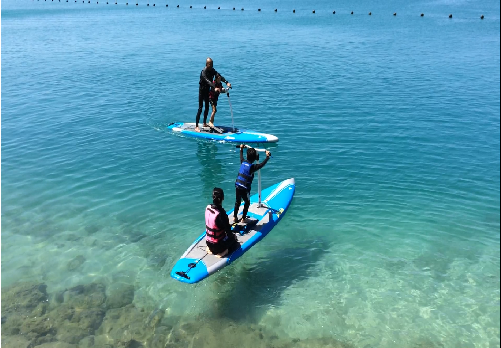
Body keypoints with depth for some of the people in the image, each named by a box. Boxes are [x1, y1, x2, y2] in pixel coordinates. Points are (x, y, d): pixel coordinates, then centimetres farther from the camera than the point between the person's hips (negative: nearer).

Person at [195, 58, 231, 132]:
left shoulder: (212, 70, -2)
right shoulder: (203, 72, -25)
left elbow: (219, 76, -15)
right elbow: (207, 81, -41)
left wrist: (227, 82, -31)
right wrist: (215, 87, -57)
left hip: (207, 90, 8)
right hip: (202, 90, -8)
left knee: (207, 107, 14)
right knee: (200, 108, -10)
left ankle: (204, 123, 28)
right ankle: (196, 126, -8)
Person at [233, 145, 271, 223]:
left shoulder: (243, 162, 3)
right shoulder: (252, 167, -15)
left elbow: (241, 157, 24)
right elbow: (262, 164, -18)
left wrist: (241, 149, 40)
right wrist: (267, 156, -11)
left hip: (237, 186, 6)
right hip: (245, 188, -6)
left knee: (237, 202, 20)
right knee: (247, 203, 14)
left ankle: (235, 217, 28)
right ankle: (243, 218, 19)